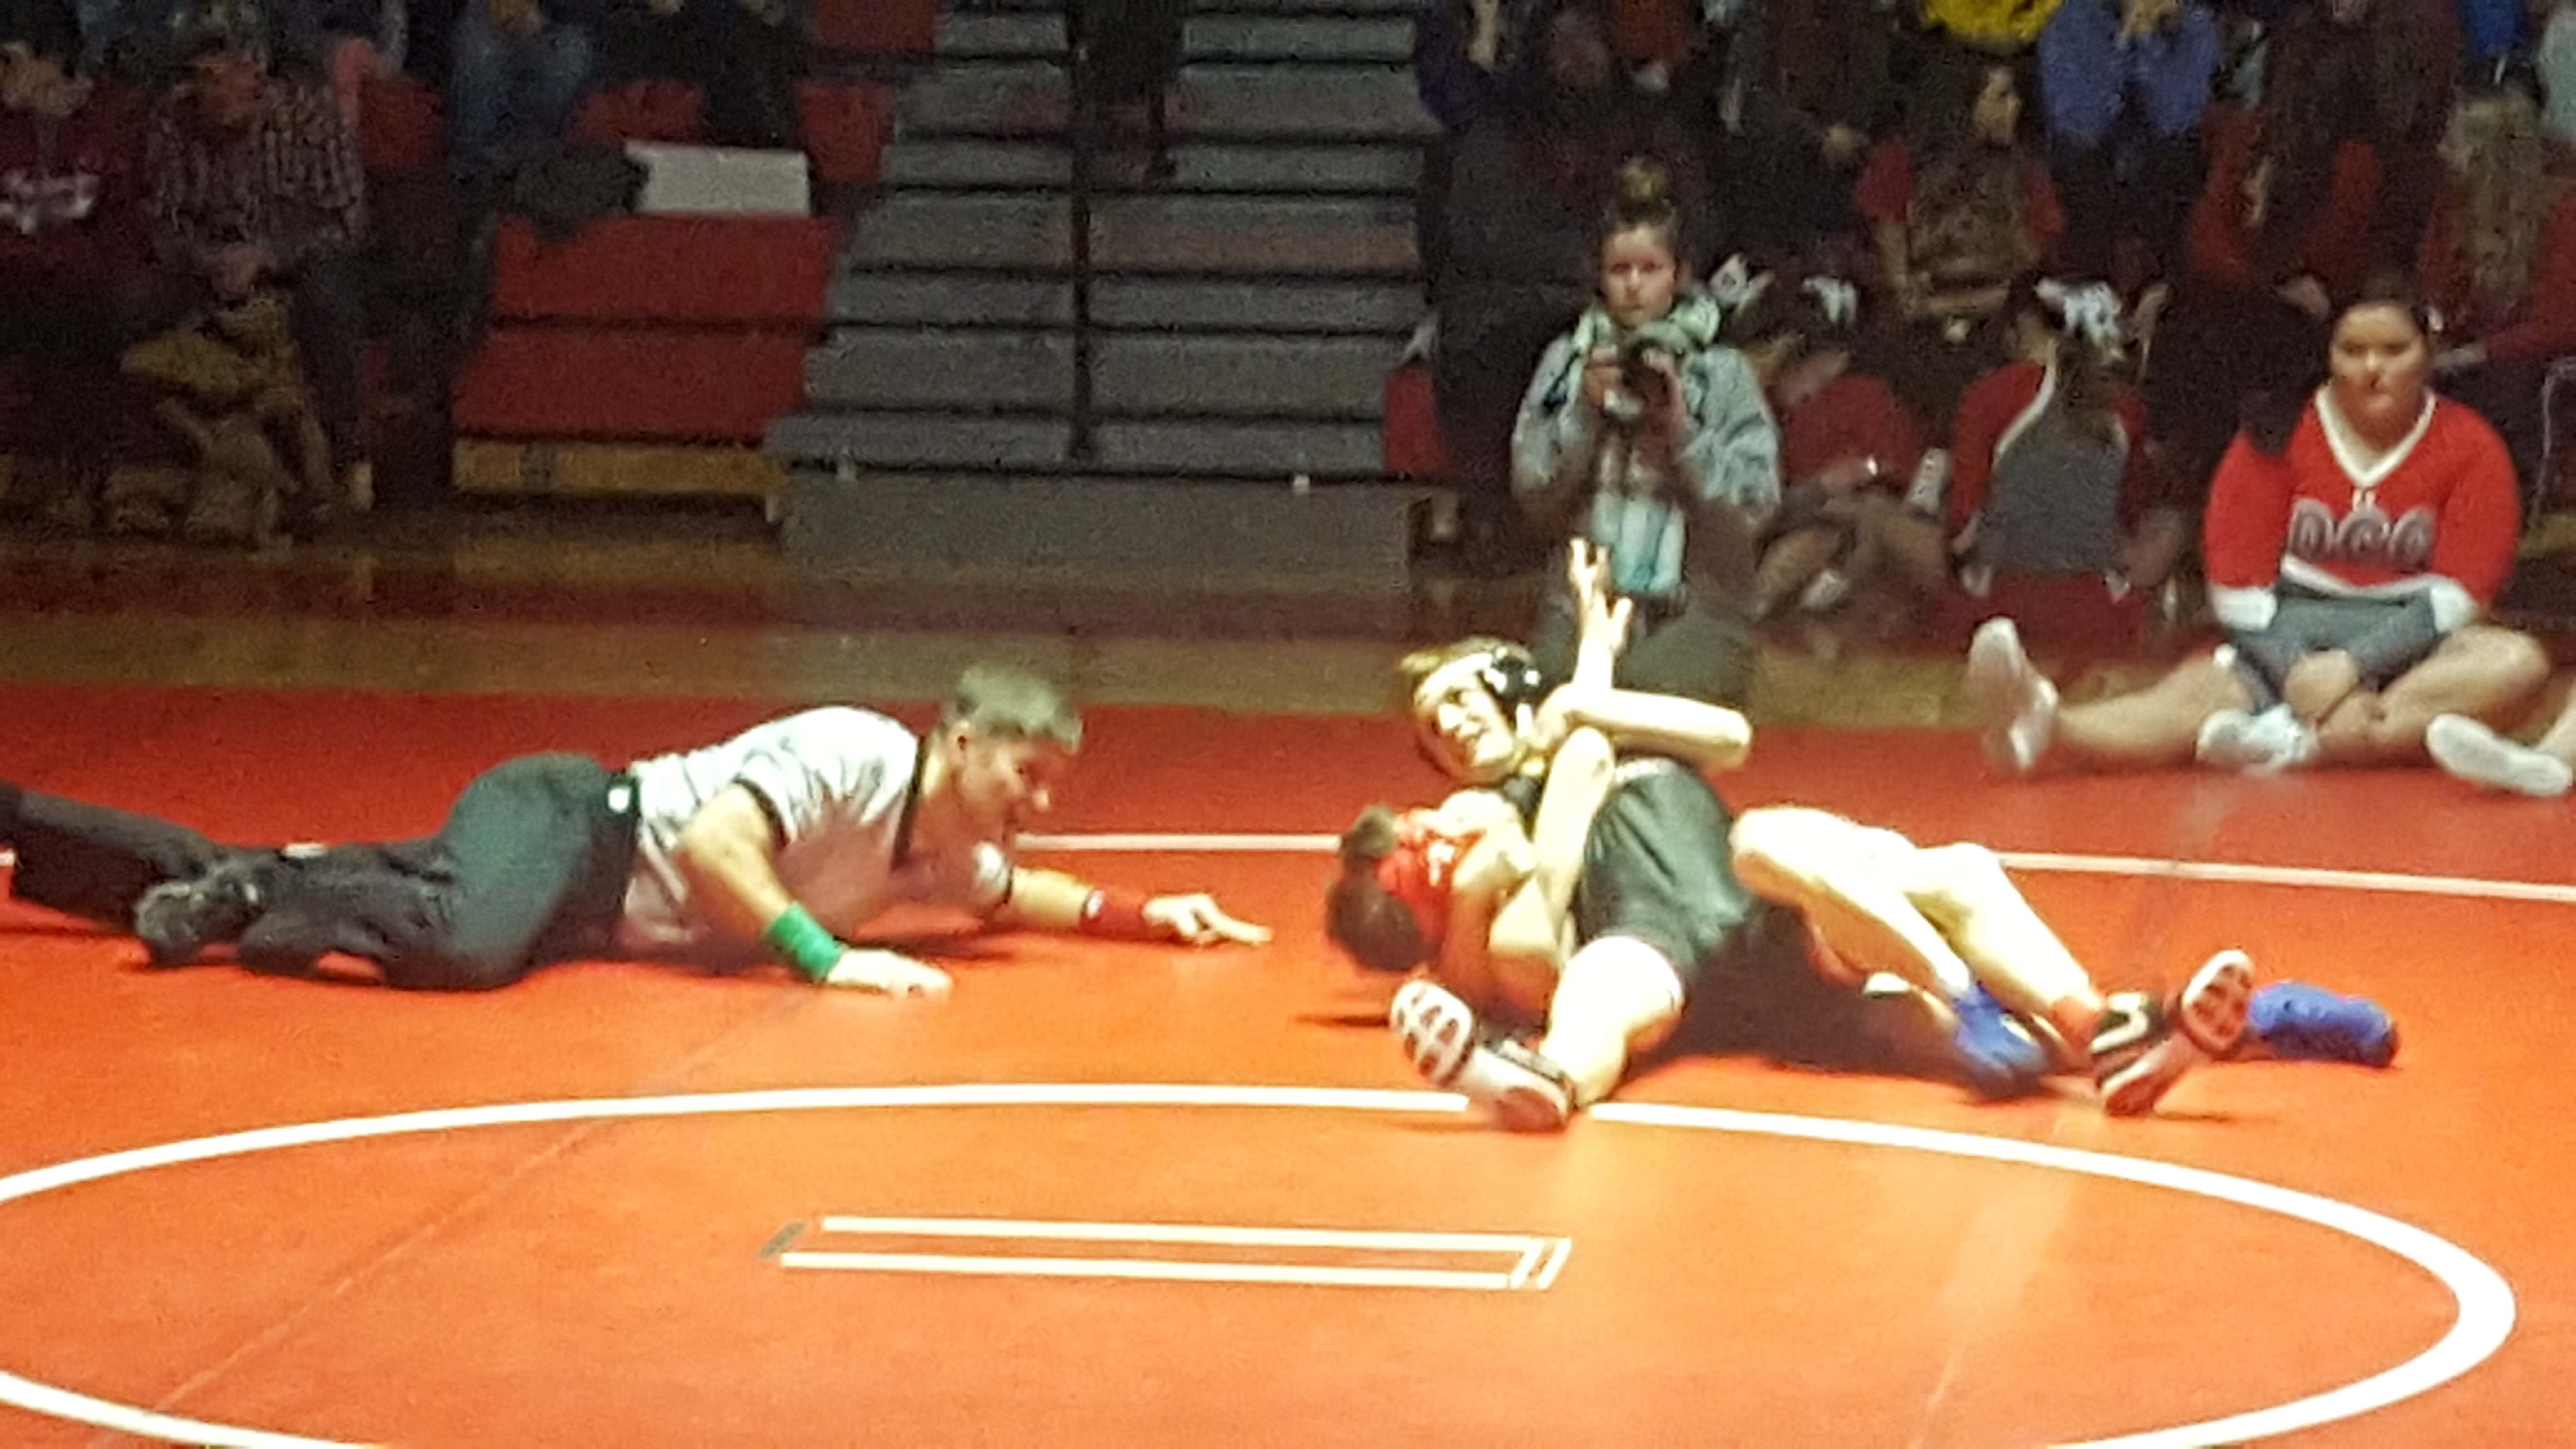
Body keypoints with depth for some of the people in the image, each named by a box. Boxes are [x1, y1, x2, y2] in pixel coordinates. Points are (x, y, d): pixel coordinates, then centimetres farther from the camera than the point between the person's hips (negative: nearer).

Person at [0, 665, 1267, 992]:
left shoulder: (944, 856, 7)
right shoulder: (855, 752, -19)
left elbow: (1013, 899, 28)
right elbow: (712, 843, -29)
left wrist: (1143, 914, 13)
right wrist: (827, 958, -29)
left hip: (594, 916, 7)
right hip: (565, 822, -7)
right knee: (466, 945, -40)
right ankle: (258, 893, -19)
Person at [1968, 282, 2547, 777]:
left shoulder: (2470, 447, 1)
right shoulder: (2278, 439, 1)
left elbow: (2456, 595, -7)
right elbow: (2239, 587, -3)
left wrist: (2353, 665, -21)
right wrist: (2300, 672, -21)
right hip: (2285, 644, -1)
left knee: (2517, 662, -31)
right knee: (2198, 692, -32)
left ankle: (2301, 741, -50)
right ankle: (2040, 729, -66)